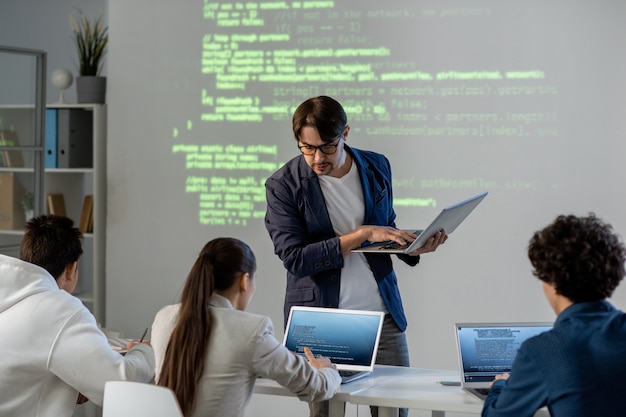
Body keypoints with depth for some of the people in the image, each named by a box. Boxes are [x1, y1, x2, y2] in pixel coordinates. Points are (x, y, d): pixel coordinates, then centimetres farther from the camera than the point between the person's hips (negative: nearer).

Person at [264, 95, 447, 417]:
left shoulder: (376, 167, 4)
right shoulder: (283, 185, -9)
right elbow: (294, 259, -16)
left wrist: (414, 246, -3)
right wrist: (361, 235, -21)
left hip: (382, 314, 3)